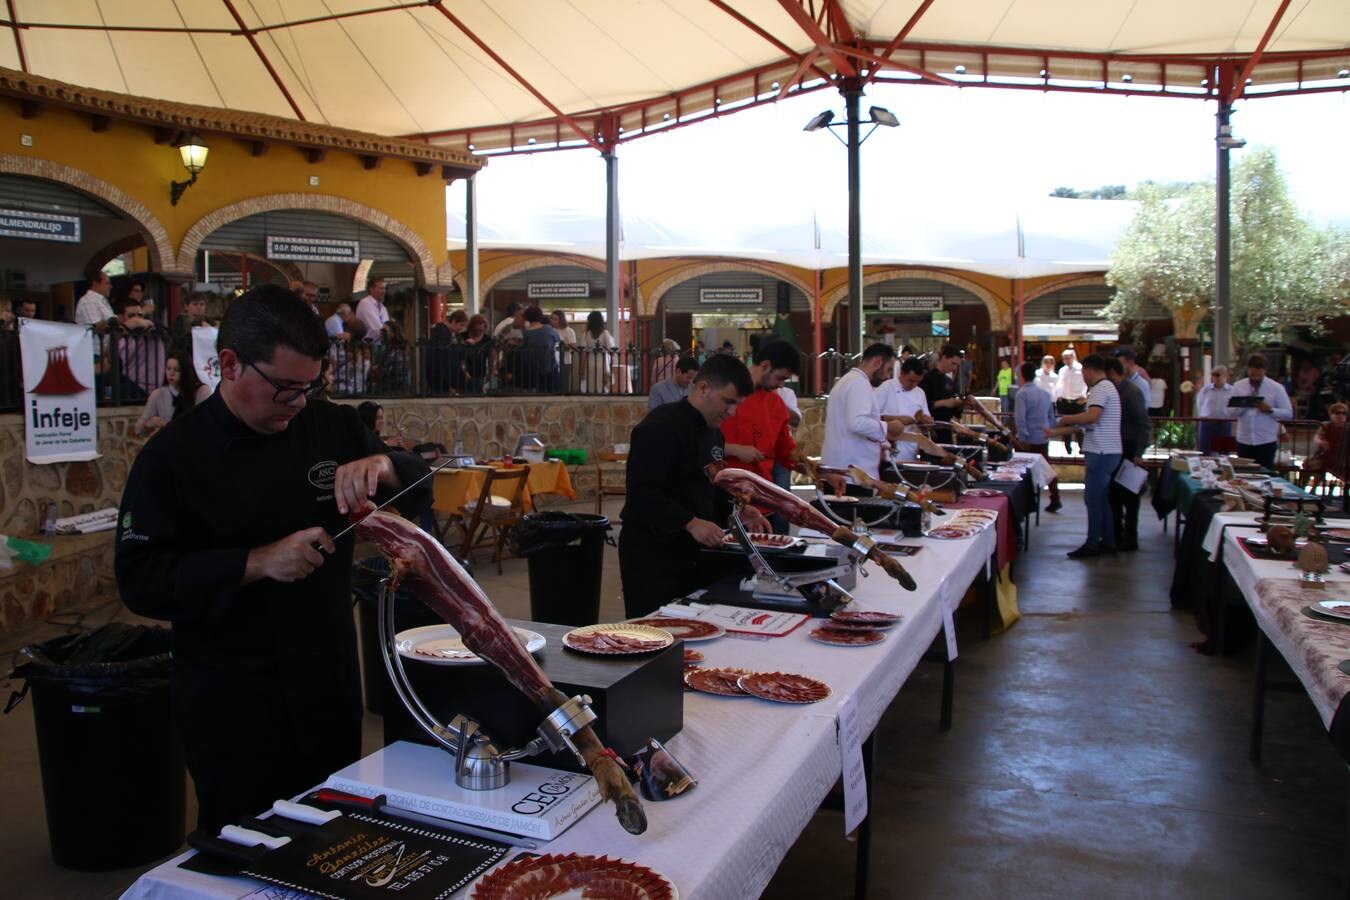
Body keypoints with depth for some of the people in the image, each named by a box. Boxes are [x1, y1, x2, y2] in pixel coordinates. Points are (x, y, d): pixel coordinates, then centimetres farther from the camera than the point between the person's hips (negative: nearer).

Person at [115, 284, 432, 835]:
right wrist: (257, 564, -25)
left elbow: (417, 494, 5)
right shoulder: (173, 456, -11)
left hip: (331, 688, 5)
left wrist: (382, 466, -17)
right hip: (234, 711, -4)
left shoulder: (332, 429, 1)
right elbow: (141, 581, -14)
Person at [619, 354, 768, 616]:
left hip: (693, 551, 9)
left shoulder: (712, 431, 13)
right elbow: (643, 493, -26)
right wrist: (691, 523, -32)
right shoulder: (661, 427, -18)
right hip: (652, 556, -9)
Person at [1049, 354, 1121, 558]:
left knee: (1093, 499, -4)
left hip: (1101, 453, -10)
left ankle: (1092, 545, 2)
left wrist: (1067, 418, -11)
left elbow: (1091, 417, -29)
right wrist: (1054, 431, 22)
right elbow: (1087, 423, 22)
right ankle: (1108, 543, 20)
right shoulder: (1105, 388, 20)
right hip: (1105, 452, 10)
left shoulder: (1101, 388, -13)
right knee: (1102, 498, 15)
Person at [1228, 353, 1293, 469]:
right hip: (1244, 441, 2)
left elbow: (1288, 413, 0)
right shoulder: (1238, 387, 7)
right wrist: (1242, 405, -17)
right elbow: (1230, 411, 2)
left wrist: (1270, 410, -16)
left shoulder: (1276, 388, 1)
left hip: (1266, 442, -2)